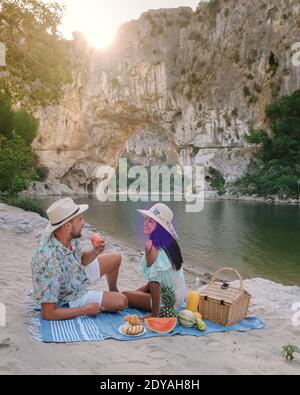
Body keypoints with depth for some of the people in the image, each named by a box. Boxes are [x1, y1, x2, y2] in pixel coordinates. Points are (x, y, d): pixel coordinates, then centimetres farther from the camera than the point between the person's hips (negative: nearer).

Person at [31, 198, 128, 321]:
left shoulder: (70, 237, -20)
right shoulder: (49, 262, -42)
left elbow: (82, 258, 3)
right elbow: (48, 314, -36)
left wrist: (95, 252, -21)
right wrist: (86, 310, -24)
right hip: (70, 298, -7)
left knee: (116, 258, 14)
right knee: (122, 302, -8)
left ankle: (113, 291, 41)